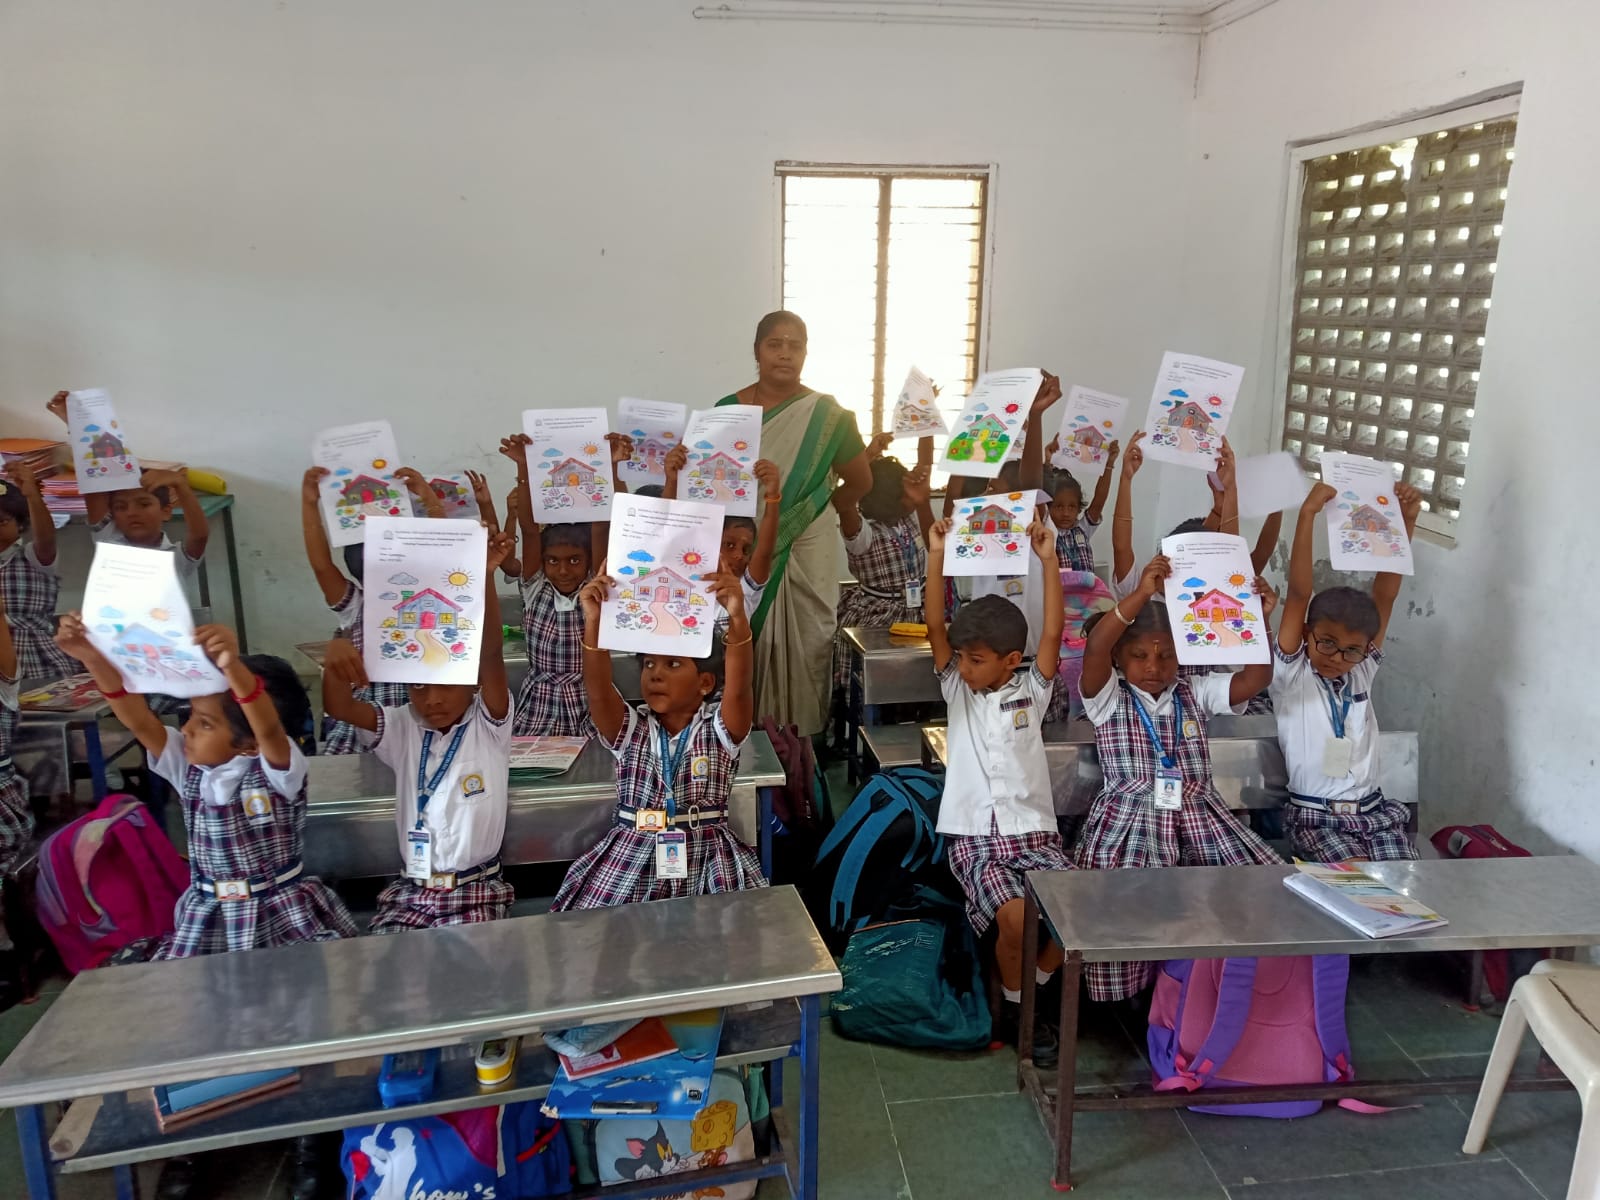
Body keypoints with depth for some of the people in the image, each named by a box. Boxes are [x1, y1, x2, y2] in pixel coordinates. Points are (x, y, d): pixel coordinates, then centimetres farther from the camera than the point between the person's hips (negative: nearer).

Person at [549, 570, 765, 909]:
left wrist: (738, 619, -36)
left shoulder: (719, 729, 0)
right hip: (631, 858, 2)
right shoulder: (630, 730, 5)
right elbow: (597, 689, -13)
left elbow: (738, 687, -20)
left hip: (707, 860, -1)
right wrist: (593, 622, -28)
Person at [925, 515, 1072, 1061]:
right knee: (1015, 916, -27)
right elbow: (935, 628, -3)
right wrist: (937, 557, -10)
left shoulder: (1031, 692, 8)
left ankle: (1032, 988, 7)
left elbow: (1052, 634, -4)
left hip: (1035, 832, 1)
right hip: (974, 837, -1)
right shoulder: (957, 691, 9)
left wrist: (1048, 560, -10)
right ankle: (1015, 1004, 4)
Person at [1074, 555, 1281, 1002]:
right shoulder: (1108, 698, 1)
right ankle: (1127, 999, -1)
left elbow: (1255, 679, 2)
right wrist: (1141, 594, -28)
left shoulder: (1195, 693, 14)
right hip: (1129, 823, -4)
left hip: (1199, 820, 4)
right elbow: (1094, 649, -18)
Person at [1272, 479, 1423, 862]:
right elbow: (1299, 593, -13)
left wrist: (1406, 522, -5)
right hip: (1316, 814, -4)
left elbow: (1385, 596, 1)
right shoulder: (1291, 675, -4)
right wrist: (1308, 514, -20)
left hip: (1374, 809, 4)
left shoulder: (1362, 672, 8)